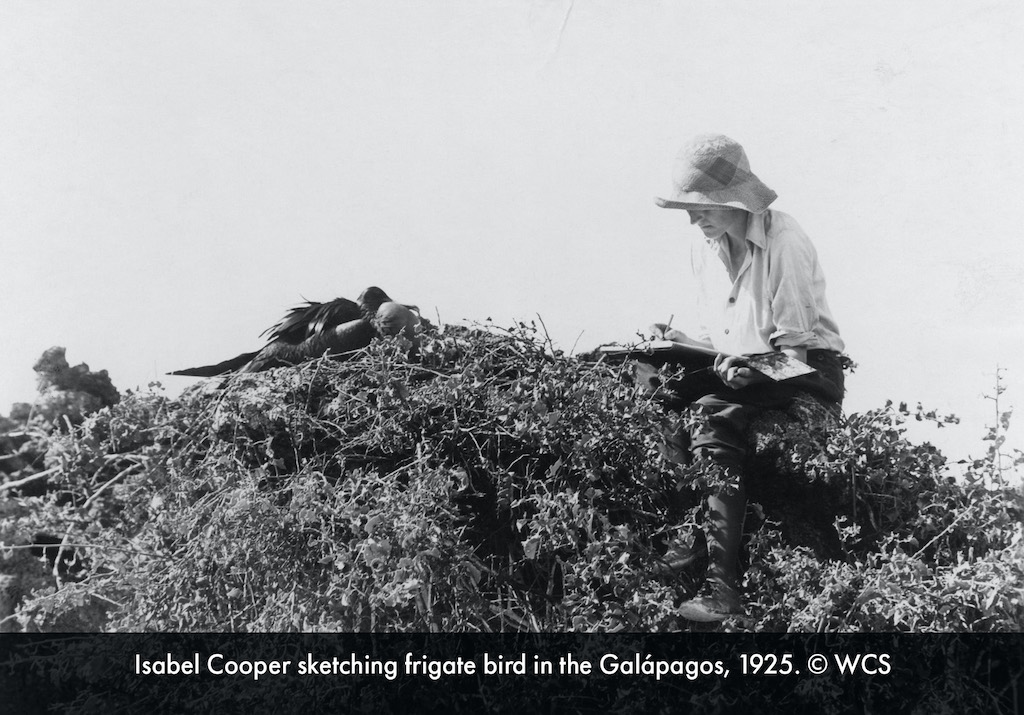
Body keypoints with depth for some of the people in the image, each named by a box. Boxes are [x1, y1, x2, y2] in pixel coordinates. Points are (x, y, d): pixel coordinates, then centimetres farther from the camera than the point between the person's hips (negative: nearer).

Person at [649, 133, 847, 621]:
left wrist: (753, 371, -31)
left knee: (713, 419, -31)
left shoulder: (784, 243, -14)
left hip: (805, 375, -7)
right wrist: (682, 342, -4)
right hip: (742, 372, 7)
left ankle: (721, 582, -31)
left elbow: (794, 347, -15)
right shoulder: (704, 248, 8)